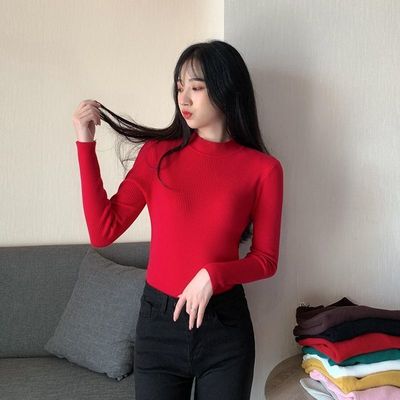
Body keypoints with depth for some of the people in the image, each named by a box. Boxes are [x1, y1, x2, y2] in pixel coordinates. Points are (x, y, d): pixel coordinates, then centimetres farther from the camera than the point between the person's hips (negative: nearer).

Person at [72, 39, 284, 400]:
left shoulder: (263, 168, -6)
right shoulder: (157, 153, -2)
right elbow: (103, 232, -7)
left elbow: (266, 259, -1)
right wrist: (86, 143, -11)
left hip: (224, 325, -1)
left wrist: (213, 275, -19)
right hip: (158, 321, 1)